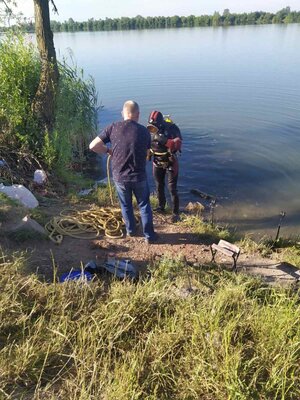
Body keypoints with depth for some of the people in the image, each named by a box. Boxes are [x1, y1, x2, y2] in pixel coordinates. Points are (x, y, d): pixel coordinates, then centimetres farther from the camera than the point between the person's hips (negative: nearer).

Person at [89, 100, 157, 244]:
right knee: (144, 205, 17)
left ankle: (130, 230, 40)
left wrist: (109, 151, 6)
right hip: (139, 176, -1)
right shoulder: (144, 131, -7)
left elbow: (93, 146, -10)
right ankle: (149, 235, 24)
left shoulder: (113, 128, -10)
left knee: (126, 205, 22)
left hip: (119, 177, 1)